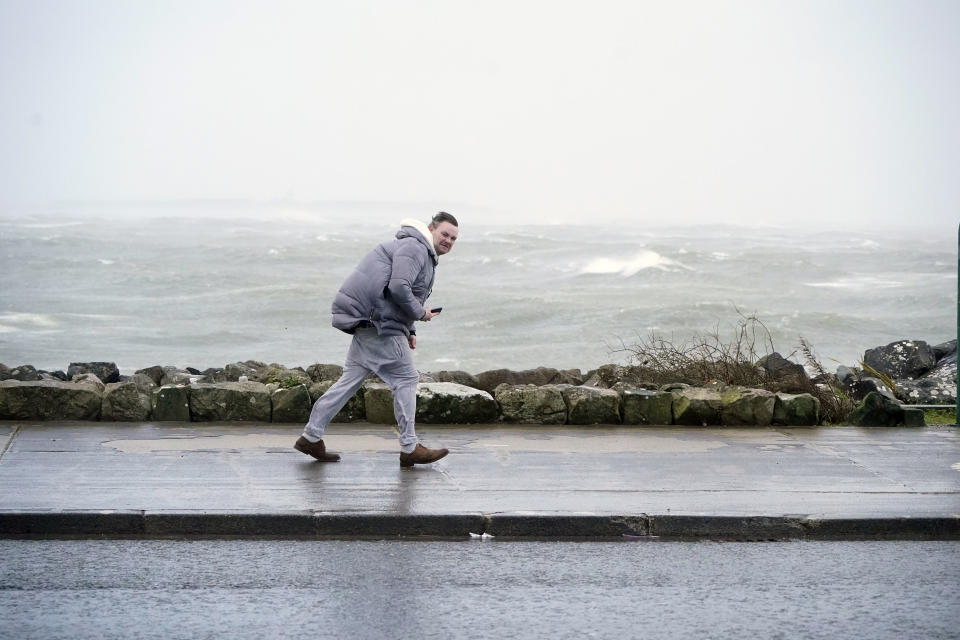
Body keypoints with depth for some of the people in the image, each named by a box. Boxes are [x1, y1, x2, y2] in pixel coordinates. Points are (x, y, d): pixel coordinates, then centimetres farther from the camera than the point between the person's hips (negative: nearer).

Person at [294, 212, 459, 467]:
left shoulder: (424, 255, 25)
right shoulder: (414, 248, -10)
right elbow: (399, 288, -24)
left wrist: (409, 331, 21)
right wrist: (420, 313, -11)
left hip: (368, 320, 11)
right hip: (377, 321, -11)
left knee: (352, 378, 11)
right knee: (406, 379, -4)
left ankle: (311, 437, 13)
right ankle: (409, 449, 1)